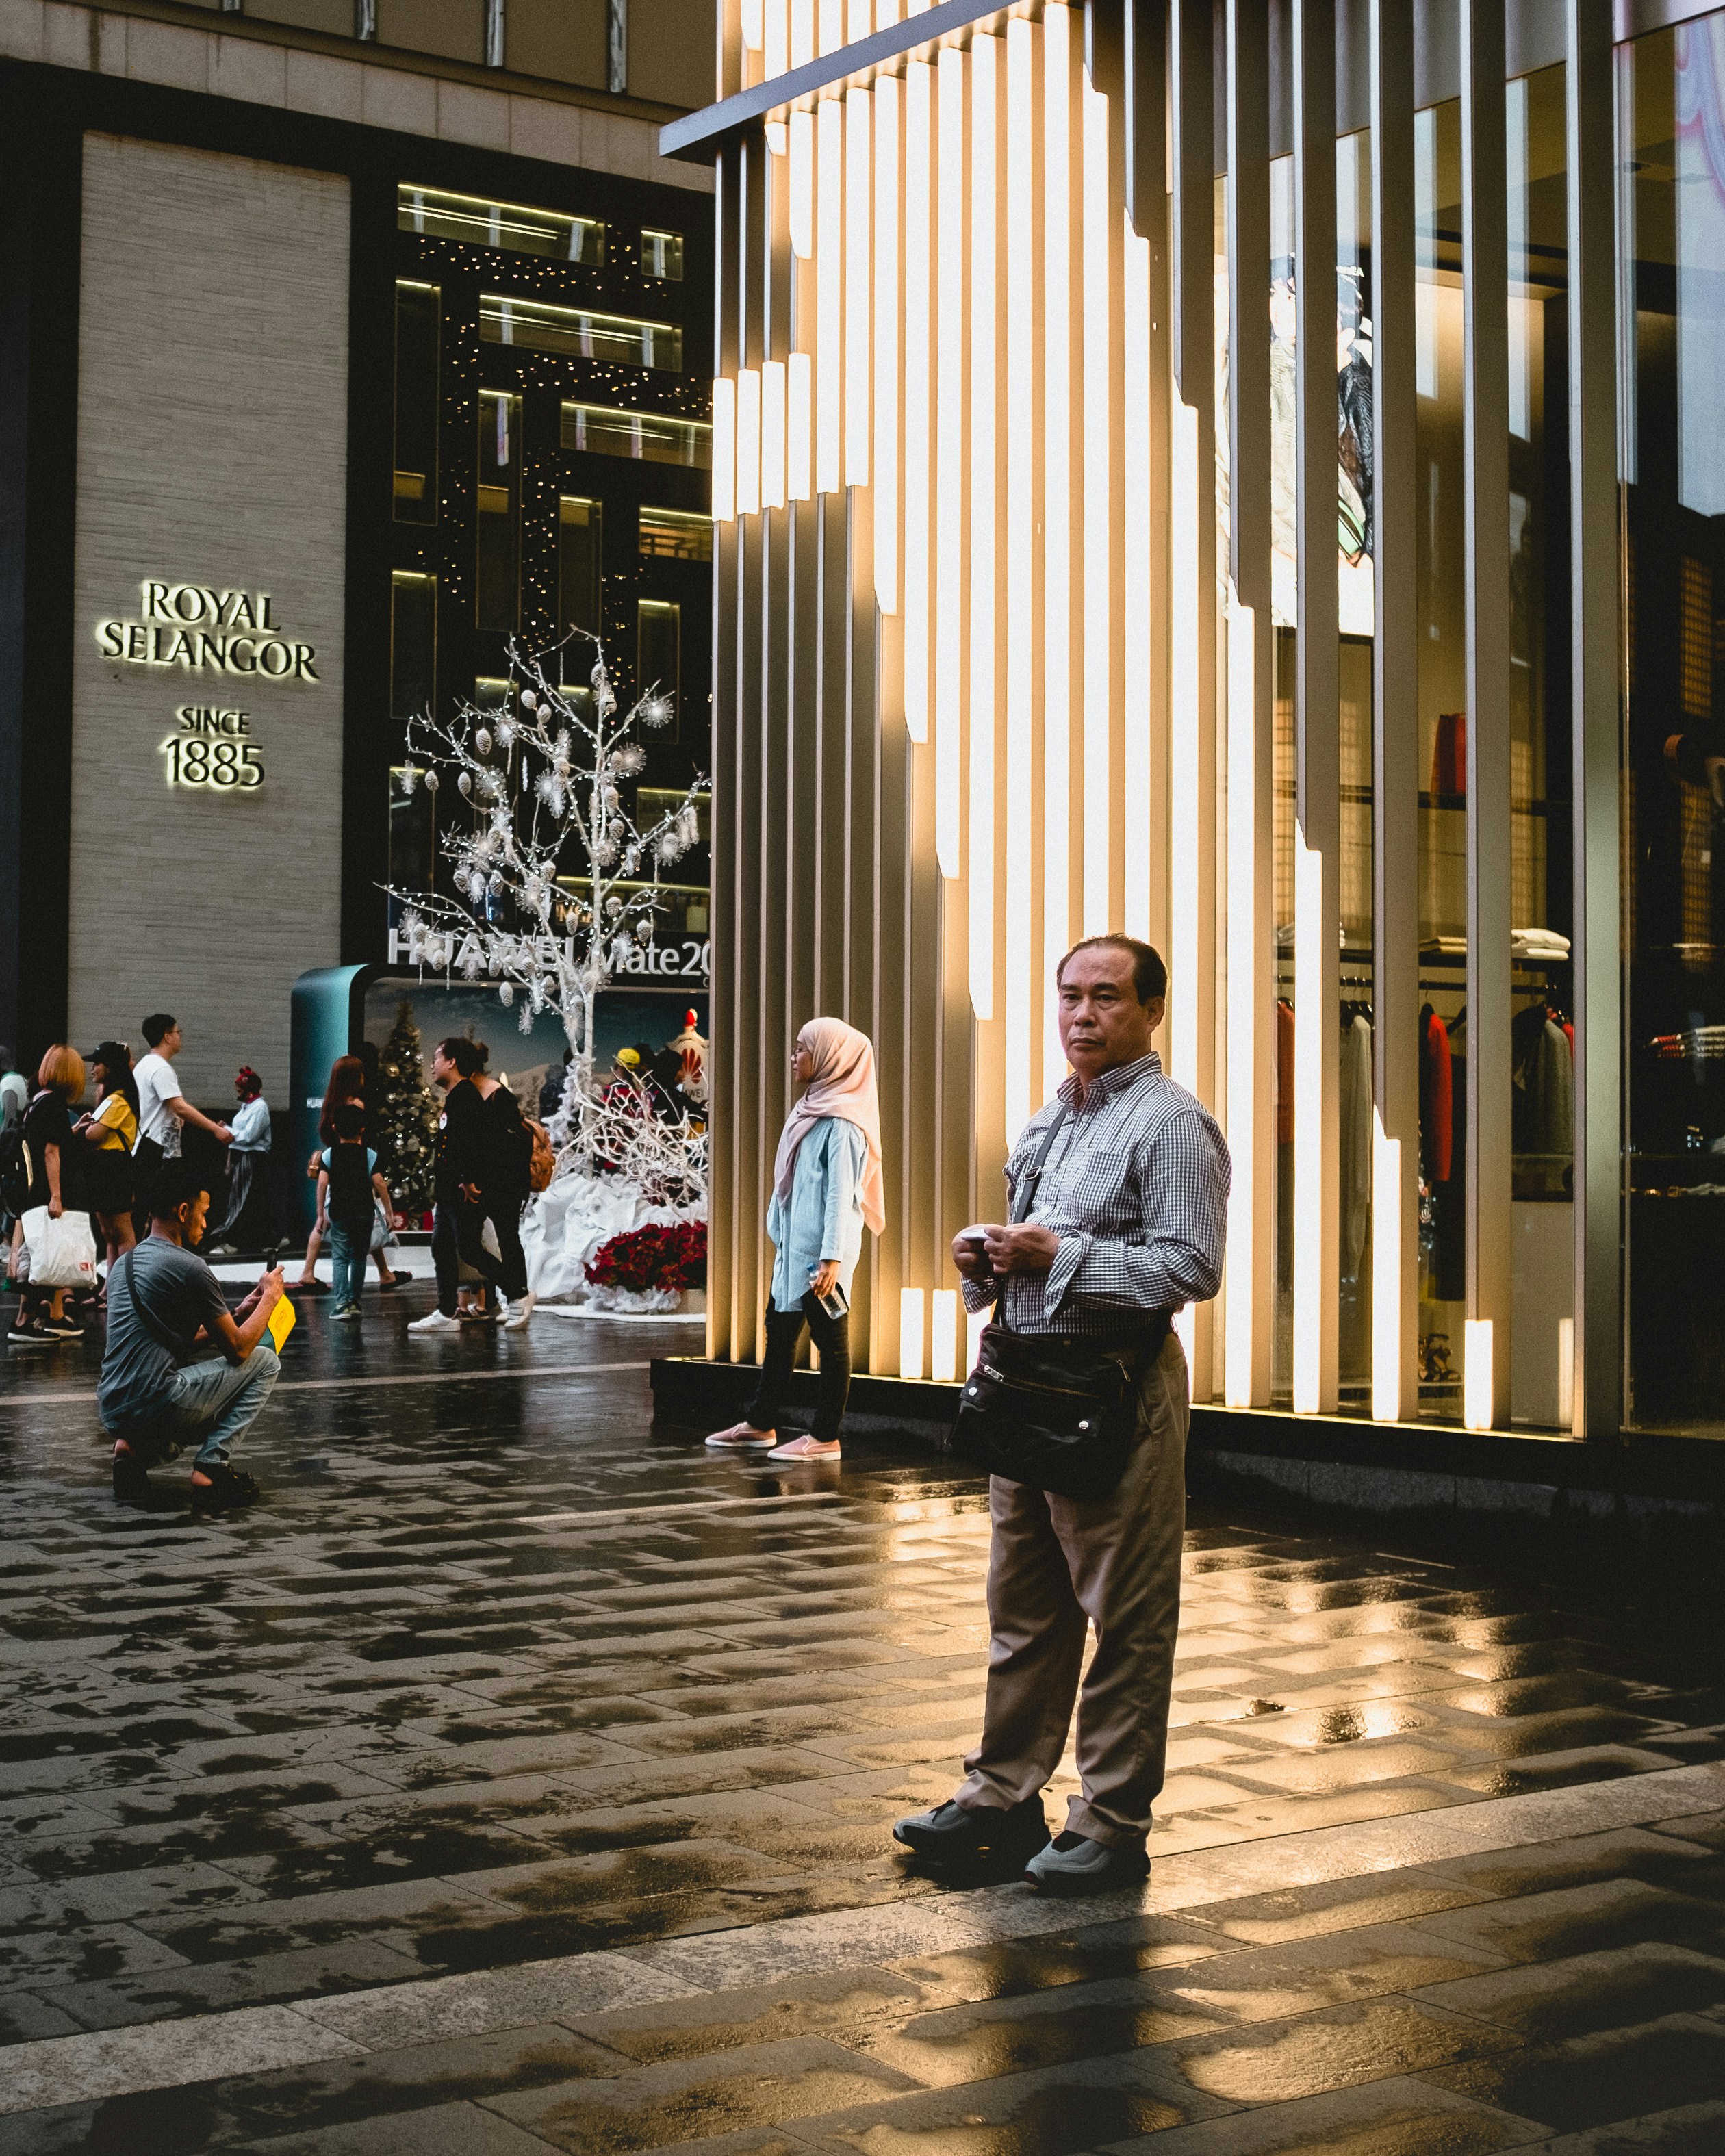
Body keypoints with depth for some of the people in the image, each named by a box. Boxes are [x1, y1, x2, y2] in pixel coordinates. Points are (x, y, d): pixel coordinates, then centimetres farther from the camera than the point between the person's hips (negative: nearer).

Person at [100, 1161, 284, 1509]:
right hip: (155, 1401, -8)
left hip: (112, 1411, 8)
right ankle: (212, 1466, -3)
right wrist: (269, 1298, 12)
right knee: (265, 1361, 5)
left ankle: (138, 1450, 8)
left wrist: (239, 1314, 24)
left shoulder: (125, 1263, 19)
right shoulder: (190, 1268, -8)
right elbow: (237, 1349, -3)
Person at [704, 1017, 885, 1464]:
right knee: (779, 1332, 15)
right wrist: (781, 1237, 19)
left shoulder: (841, 1123, -14)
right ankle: (759, 1425, 24)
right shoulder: (811, 1109, 14)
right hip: (794, 1247, 10)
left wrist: (833, 1258, -24)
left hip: (820, 1253, -10)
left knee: (830, 1340, -1)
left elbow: (841, 1193, -19)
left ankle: (826, 1438, 4)